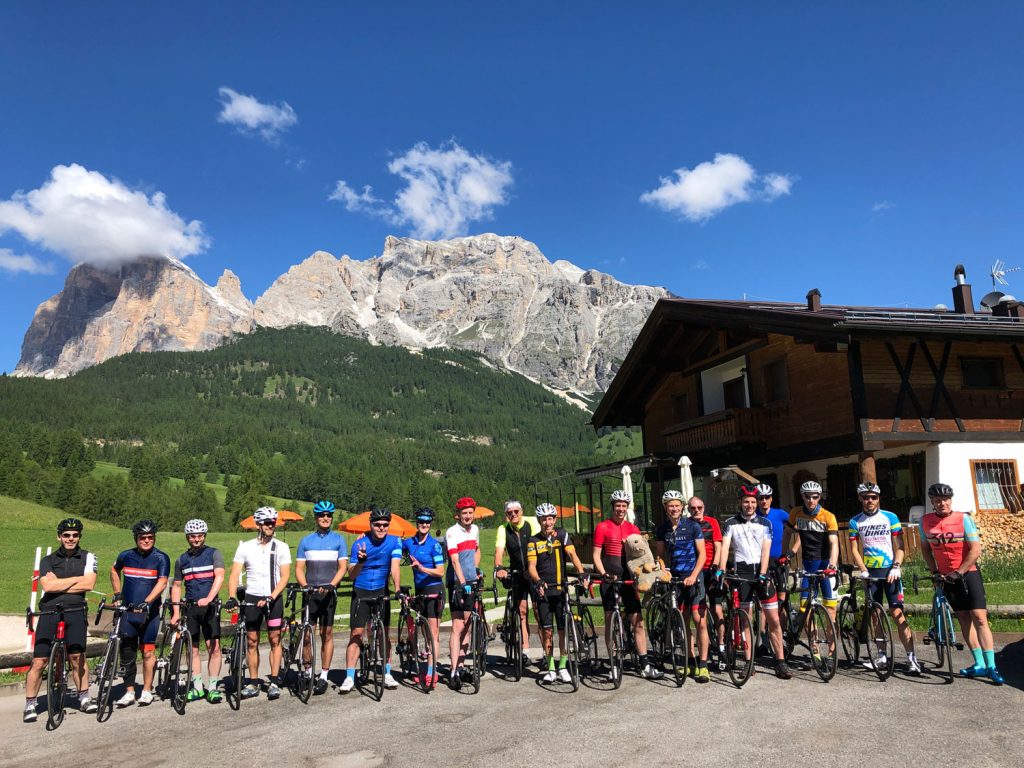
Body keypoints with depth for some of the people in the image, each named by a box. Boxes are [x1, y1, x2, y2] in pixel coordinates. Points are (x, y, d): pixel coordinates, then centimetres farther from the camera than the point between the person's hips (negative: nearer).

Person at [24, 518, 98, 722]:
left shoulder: (87, 557, 7)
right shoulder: (48, 560, 9)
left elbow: (88, 584, -7)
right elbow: (47, 585, -9)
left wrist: (58, 583, -6)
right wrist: (76, 578, -6)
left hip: (75, 613, -1)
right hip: (49, 613, 1)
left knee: (77, 657, 1)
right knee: (39, 662, 0)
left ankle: (84, 698, 15)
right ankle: (30, 705, 12)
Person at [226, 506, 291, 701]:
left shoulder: (281, 547, -1)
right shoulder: (245, 547, 2)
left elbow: (284, 576, -6)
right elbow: (234, 574, -3)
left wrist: (271, 597, -19)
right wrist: (232, 597, -18)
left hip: (274, 599, -1)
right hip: (252, 598, 1)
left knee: (274, 641, 1)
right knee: (252, 642, 6)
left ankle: (274, 682, 9)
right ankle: (253, 683, 17)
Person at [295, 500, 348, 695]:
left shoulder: (339, 540, 5)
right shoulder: (306, 540, 9)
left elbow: (343, 567, -1)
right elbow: (299, 568, 6)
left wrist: (331, 585, -16)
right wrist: (305, 586, -11)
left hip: (328, 593, -1)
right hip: (310, 593, 1)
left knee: (326, 634, 2)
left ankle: (323, 676, 9)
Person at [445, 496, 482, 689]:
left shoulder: (475, 529, 10)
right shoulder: (452, 533, -13)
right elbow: (455, 560, -23)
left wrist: (477, 568, 12)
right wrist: (462, 583, -32)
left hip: (472, 582, 7)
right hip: (458, 583, -7)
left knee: (468, 626, 9)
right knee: (458, 627, -10)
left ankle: (460, 665, 19)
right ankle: (454, 672, -10)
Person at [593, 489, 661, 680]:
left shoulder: (633, 529, 10)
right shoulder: (602, 527, 0)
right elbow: (596, 555, -2)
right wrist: (603, 574, -16)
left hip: (628, 579, 3)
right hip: (609, 580, -3)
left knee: (638, 622, 0)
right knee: (610, 622, 3)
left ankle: (645, 665, 7)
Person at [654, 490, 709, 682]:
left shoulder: (693, 526, -6)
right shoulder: (662, 529, 5)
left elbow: (702, 553, -5)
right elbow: (661, 554, 12)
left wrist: (693, 576, -16)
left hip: (694, 577, -3)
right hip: (676, 578, 3)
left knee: (700, 622, -8)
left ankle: (702, 665, -2)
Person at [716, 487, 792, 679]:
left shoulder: (764, 523, 5)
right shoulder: (731, 523, 2)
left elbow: (765, 550, -3)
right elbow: (725, 547, -7)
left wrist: (763, 574, -15)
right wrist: (721, 570, -22)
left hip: (761, 571, 1)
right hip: (742, 571, -1)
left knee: (774, 620, -2)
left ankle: (780, 662, 5)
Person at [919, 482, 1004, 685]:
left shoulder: (963, 519, -10)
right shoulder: (925, 521, -1)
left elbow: (976, 549, -12)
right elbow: (925, 549, 10)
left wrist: (959, 572, -15)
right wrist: (934, 572, 1)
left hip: (968, 573, -3)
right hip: (946, 577, 3)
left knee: (979, 618, -8)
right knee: (964, 619, 7)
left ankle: (991, 667, -5)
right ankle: (979, 664, 12)